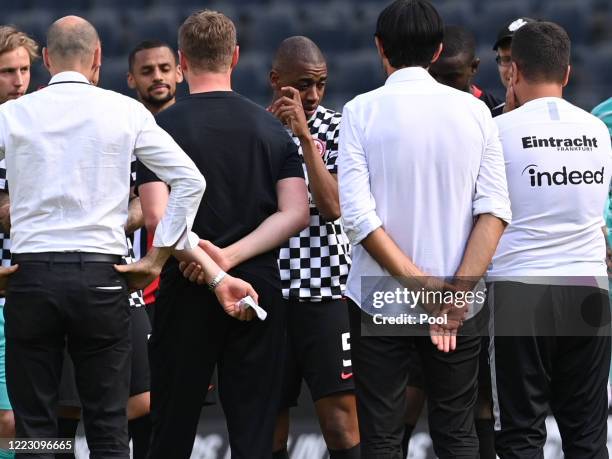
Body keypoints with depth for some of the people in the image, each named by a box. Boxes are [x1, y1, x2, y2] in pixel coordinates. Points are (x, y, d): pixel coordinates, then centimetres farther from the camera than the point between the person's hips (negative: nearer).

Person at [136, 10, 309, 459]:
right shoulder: (271, 127, 5)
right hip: (259, 286, 2)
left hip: (187, 290, -2)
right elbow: (296, 213, -4)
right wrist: (231, 256, -12)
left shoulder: (164, 126, -5)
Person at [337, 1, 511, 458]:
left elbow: (359, 214, -14)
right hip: (458, 303, 2)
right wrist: (459, 291, -12)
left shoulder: (362, 111, -6)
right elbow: (495, 209, -7)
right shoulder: (474, 111, 1)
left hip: (379, 300, -2)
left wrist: (420, 284, -12)